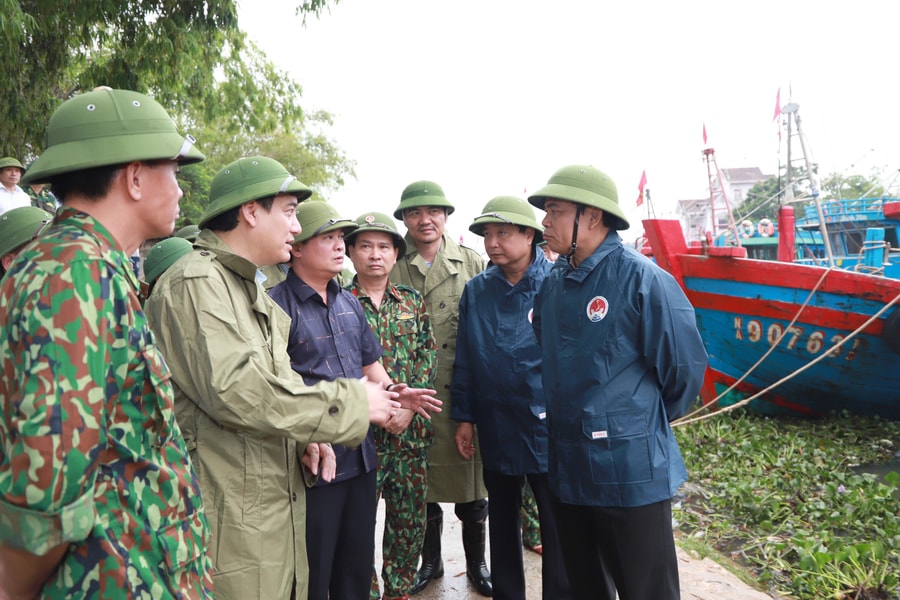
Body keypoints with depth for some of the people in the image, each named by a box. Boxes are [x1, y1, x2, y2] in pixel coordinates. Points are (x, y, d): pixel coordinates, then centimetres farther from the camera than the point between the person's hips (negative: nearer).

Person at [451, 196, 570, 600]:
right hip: (496, 433, 4)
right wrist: (464, 418, 6)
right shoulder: (476, 291, 3)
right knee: (502, 525, 19)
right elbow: (464, 359, 7)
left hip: (549, 433, -4)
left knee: (557, 530, 8)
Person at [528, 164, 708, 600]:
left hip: (631, 471, -6)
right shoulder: (551, 285, 4)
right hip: (567, 470, 6)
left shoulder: (641, 279, -15)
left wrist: (649, 423, 3)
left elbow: (684, 367, -9)